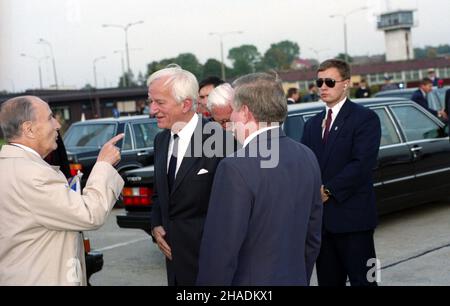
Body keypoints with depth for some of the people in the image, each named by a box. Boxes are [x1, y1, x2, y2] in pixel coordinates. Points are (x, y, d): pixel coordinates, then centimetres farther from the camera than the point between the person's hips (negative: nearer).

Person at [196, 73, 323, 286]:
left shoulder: (235, 169, -21)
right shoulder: (307, 157, 1)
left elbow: (220, 252, -21)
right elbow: (313, 235, 9)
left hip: (249, 280, -6)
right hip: (296, 278, 6)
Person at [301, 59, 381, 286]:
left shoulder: (365, 118, -4)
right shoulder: (312, 124, 17)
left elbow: (362, 163, -15)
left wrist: (329, 191, -16)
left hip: (352, 216, -6)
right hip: (320, 217, 6)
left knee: (362, 279, 0)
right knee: (328, 280, 12)